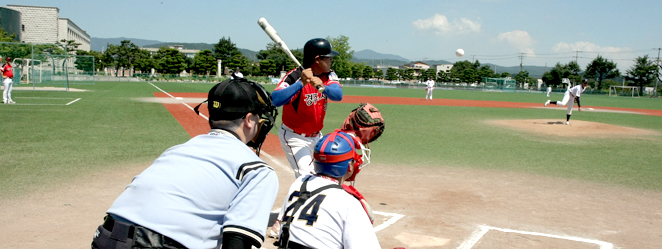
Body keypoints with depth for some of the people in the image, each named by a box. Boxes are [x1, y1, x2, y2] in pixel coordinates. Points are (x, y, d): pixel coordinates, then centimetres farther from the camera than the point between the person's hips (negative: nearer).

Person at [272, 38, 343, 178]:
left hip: (316, 136, 7)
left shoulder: (329, 75, -4)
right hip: (294, 137, -7)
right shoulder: (294, 76, -24)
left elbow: (338, 95, -23)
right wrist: (301, 83, -45)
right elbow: (276, 100, -40)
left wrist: (322, 86, -43)